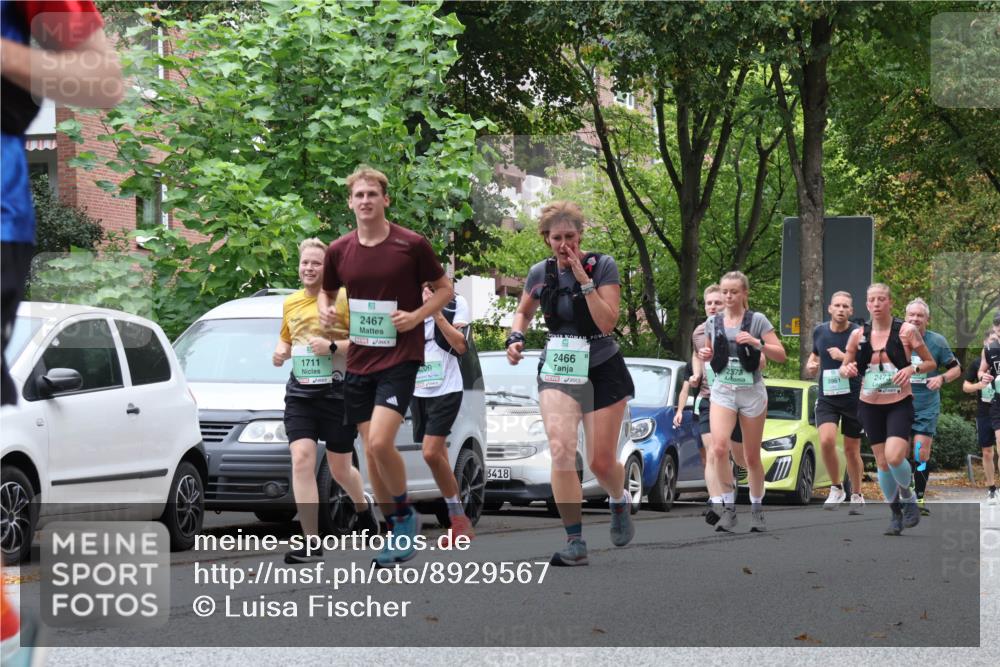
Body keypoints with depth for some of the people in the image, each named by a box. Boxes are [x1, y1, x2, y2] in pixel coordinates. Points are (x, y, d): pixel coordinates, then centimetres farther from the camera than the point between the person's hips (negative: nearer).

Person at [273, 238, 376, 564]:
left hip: (338, 394, -4)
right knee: (302, 459, -14)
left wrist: (333, 346, -22)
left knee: (340, 469, 9)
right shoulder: (290, 303, 9)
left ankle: (363, 508, 44)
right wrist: (280, 351, 4)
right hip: (300, 394, 4)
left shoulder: (343, 299, -7)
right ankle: (311, 543, -14)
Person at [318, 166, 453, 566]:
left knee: (379, 443, -20)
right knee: (371, 451, 6)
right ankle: (397, 532, 19)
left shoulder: (411, 245, -8)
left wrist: (417, 315, -14)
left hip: (400, 358, -5)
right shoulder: (339, 251, 4)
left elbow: (444, 288, 2)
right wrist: (325, 310, -3)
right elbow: (327, 291, 20)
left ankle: (406, 514, 4)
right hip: (358, 360, 5)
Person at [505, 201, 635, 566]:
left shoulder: (602, 266, -11)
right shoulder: (540, 273, -1)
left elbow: (607, 322, -20)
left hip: (602, 371, -2)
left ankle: (620, 501, 40)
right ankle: (575, 543, -16)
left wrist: (584, 281, -24)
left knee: (601, 462, 2)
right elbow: (524, 312, 17)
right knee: (561, 450, -19)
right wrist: (515, 337, -2)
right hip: (557, 371, 2)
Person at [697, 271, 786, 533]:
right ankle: (728, 507, -14)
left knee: (752, 456, 7)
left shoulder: (757, 320, -2)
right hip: (722, 391, 1)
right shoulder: (713, 322, 6)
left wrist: (758, 343, -20)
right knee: (719, 447, -21)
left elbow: (781, 355, -4)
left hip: (752, 392, -1)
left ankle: (757, 509, 23)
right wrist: (704, 355, -2)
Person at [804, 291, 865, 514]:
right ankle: (836, 489, 0)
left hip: (853, 398, -2)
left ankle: (857, 496, 25)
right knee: (826, 441, -19)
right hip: (827, 397, 2)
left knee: (851, 449, 6)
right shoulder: (819, 331, 4)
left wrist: (844, 357, -25)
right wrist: (811, 365, 1)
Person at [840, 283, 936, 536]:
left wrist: (912, 368, -18)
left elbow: (930, 362, 3)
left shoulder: (906, 331, -6)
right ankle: (895, 513, 24)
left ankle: (908, 496, 8)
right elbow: (844, 367, 12)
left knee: (894, 457, -21)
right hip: (870, 404, 3)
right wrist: (846, 370, -12)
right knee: (882, 462, 6)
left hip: (899, 404, -3)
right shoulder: (858, 335, 1)